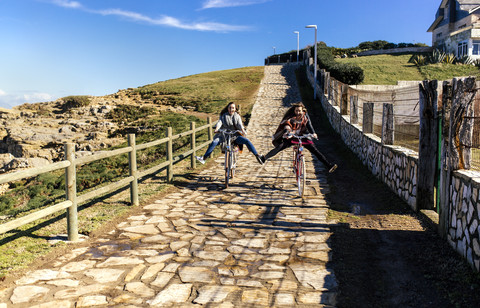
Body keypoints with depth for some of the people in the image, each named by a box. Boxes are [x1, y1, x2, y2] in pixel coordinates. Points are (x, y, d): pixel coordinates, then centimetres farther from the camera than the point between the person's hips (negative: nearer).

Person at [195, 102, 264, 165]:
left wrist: (243, 130, -28)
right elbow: (219, 122, -9)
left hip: (236, 135, 0)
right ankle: (204, 158, -25)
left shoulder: (237, 116, 10)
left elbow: (240, 124, -6)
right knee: (214, 142, -23)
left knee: (247, 141, -24)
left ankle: (257, 156, -21)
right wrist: (216, 129, -31)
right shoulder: (223, 116, 8)